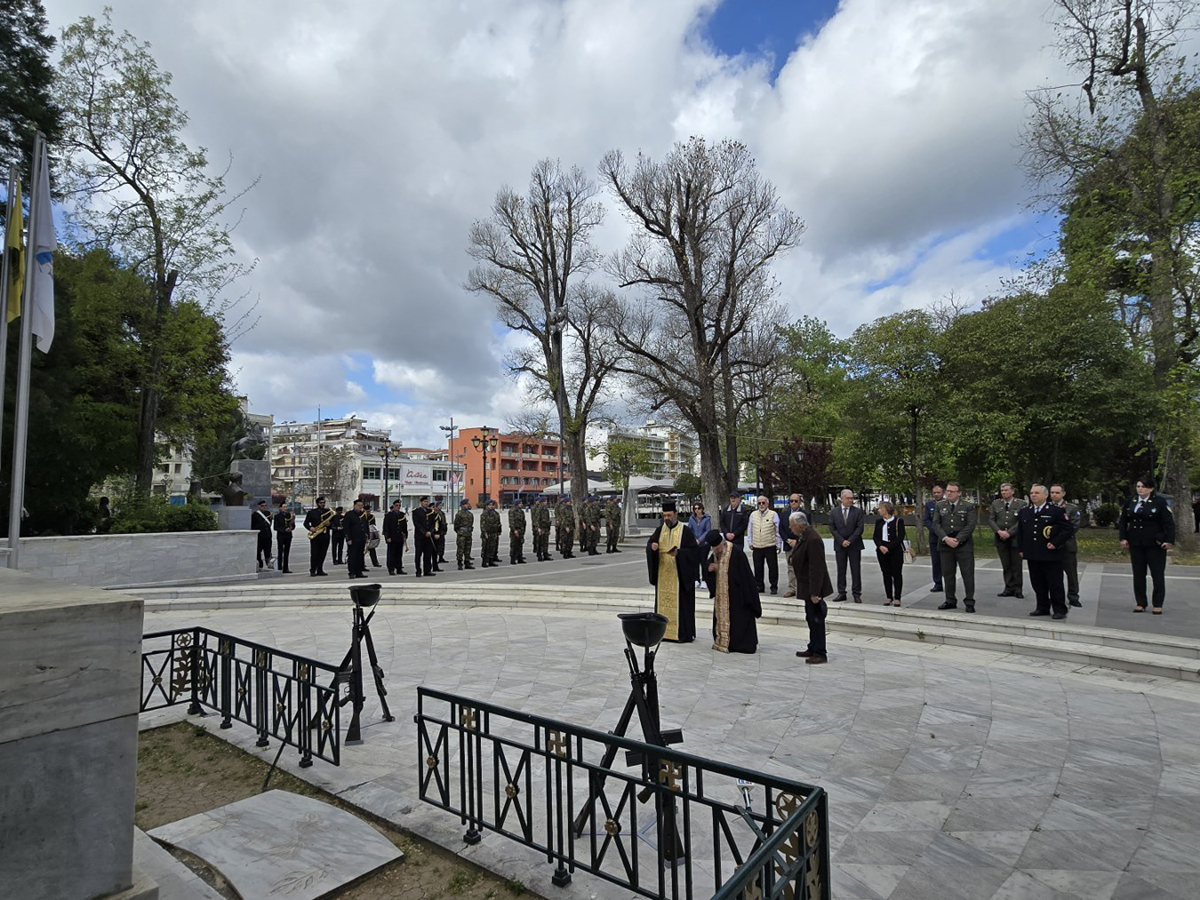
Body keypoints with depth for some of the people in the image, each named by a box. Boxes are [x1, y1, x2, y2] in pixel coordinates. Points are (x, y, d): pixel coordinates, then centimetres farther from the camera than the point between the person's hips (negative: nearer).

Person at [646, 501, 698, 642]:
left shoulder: (685, 531, -7)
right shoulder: (660, 530, 8)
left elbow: (695, 550, -10)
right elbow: (649, 544, 4)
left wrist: (678, 553, -24)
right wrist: (652, 547, -19)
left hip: (680, 574, -4)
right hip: (662, 574, 5)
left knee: (680, 602, -1)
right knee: (663, 601, 8)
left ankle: (683, 633, 8)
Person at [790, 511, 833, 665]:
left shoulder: (813, 540, -24)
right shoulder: (803, 537, 7)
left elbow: (816, 568, -26)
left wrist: (815, 592, -25)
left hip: (814, 588, -10)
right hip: (808, 587, 10)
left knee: (816, 620, -1)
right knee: (811, 619, 19)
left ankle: (820, 654, 9)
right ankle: (813, 649, 31)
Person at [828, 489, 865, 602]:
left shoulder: (858, 512, 1)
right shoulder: (834, 512, 4)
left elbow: (860, 528, -5)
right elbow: (832, 529, 0)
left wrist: (850, 541, -12)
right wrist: (842, 541, -10)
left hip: (854, 545, -1)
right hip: (839, 545, 1)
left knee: (856, 570, 1)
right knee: (841, 570, 6)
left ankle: (857, 594, 8)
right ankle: (841, 593, 12)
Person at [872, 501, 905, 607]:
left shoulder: (898, 521, -4)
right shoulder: (878, 521, 11)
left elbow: (900, 536, -10)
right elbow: (875, 536, 8)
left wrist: (889, 548, -16)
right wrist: (880, 546, -11)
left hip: (895, 550, -4)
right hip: (882, 550, 4)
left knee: (897, 574, 0)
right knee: (886, 574, 7)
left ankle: (897, 598, 7)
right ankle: (889, 597, 13)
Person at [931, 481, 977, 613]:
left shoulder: (968, 506, 0)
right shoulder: (939, 506, 8)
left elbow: (971, 525, -8)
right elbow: (936, 524, 2)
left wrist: (957, 540, -15)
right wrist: (945, 538, -13)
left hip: (963, 545, -3)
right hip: (945, 544, 3)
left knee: (968, 574, 0)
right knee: (947, 574, 8)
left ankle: (969, 602, 9)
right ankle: (950, 601, 17)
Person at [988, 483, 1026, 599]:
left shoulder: (1021, 503, -1)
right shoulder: (995, 503, 8)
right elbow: (991, 519, 4)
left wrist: (1009, 533, -15)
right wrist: (999, 531, -11)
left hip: (1015, 538, -3)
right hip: (1000, 538, 3)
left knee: (1016, 565, 3)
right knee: (1006, 565, 6)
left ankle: (1017, 589, 11)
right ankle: (1009, 588, 11)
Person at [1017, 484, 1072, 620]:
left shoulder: (1057, 510, -3)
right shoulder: (1024, 511, 11)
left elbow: (1067, 529, -5)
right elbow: (1020, 531, 17)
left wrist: (1055, 543, -13)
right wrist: (1022, 549, 12)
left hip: (1051, 555, -5)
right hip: (1032, 556, 5)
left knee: (1055, 583, 2)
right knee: (1037, 583, 10)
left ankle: (1059, 610, 12)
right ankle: (1043, 608, 19)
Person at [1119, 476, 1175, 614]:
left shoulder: (1160, 502, -6)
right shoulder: (1130, 502, 6)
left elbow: (1169, 523, -8)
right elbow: (1123, 521, 11)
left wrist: (1169, 540, -16)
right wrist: (1123, 538, 3)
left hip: (1155, 545, -4)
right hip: (1135, 544, 4)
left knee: (1158, 575, 3)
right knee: (1138, 575, 8)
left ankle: (1157, 605, 10)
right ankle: (1140, 603, 16)